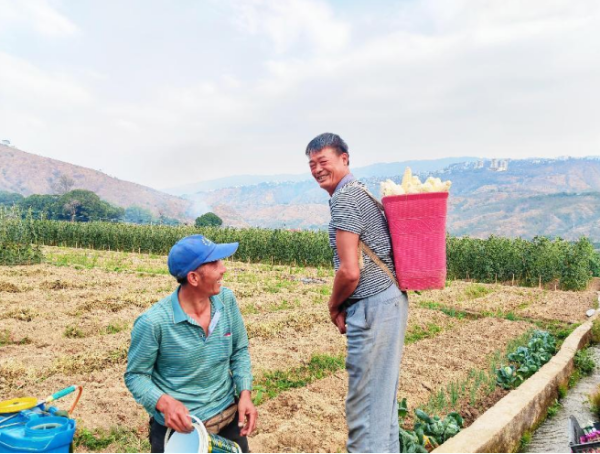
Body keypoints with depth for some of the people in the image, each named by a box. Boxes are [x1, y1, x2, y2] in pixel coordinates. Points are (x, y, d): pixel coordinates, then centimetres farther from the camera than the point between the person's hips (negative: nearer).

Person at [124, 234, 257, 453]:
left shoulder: (226, 300, -9)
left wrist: (245, 394, -9)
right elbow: (136, 375, -10)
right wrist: (165, 403, -27)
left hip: (228, 415, 4)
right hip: (178, 425, -4)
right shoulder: (153, 322, -23)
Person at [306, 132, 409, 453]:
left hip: (373, 308, -10)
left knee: (365, 400, -1)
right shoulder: (360, 191, 17)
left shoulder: (345, 198, -14)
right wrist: (344, 306, 13)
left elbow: (349, 272, -20)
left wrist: (334, 307, -2)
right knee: (382, 394, 19)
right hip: (388, 302, 10)